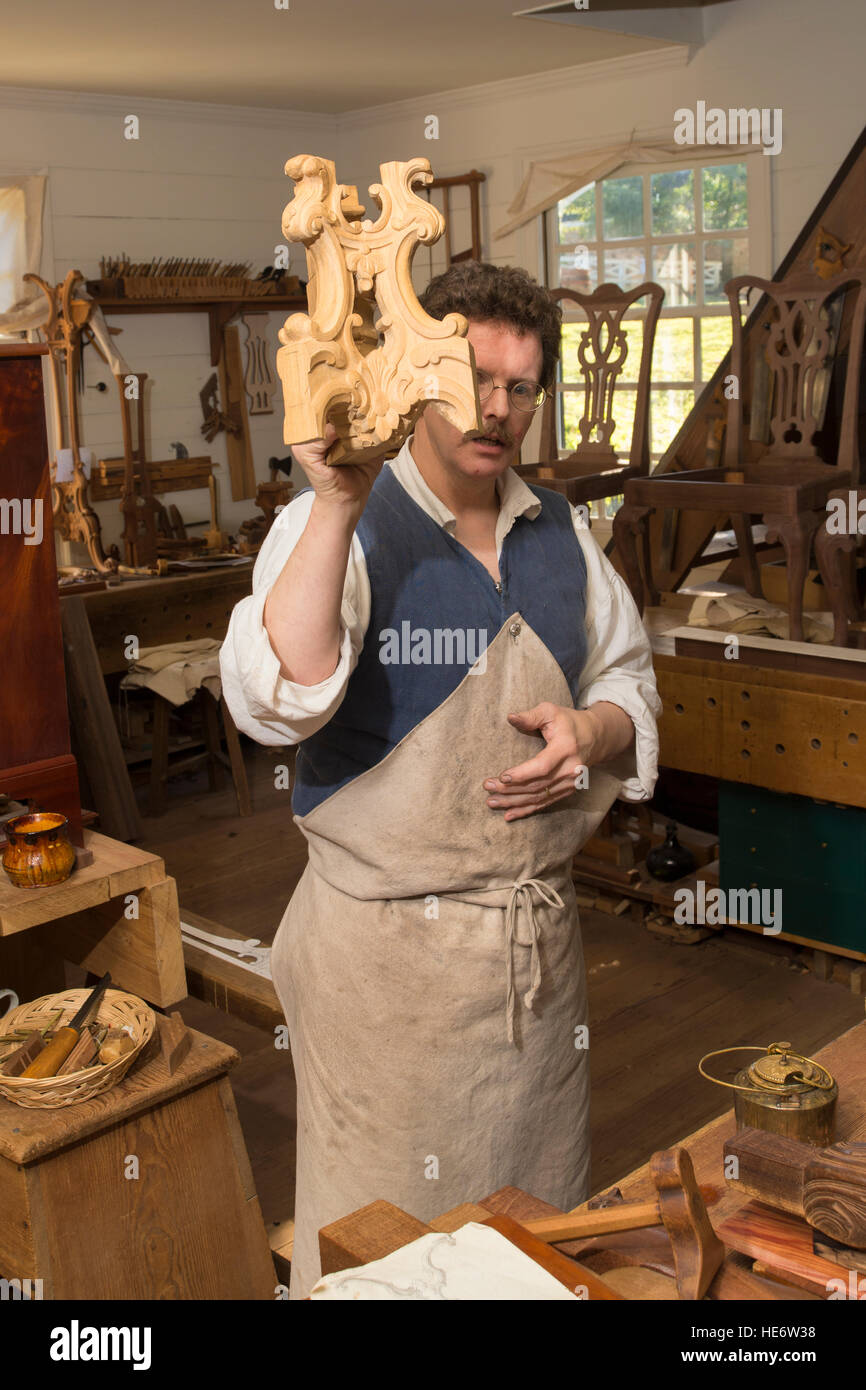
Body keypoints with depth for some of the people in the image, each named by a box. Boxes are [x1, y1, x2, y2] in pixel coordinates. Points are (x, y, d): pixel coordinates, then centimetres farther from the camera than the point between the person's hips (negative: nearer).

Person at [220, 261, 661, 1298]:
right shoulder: (332, 525, -9)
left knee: (537, 1210, 21)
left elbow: (629, 678, 18)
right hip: (385, 946, -5)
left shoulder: (560, 532, 9)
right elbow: (276, 702, -25)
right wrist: (339, 504, -31)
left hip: (539, 937, 6)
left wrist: (591, 730, -5)